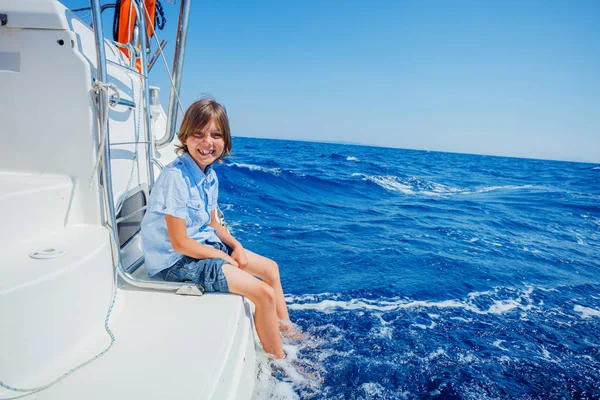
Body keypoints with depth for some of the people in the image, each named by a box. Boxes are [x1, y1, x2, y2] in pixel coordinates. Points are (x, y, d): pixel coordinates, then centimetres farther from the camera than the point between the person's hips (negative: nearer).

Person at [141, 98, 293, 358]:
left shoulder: (210, 174, 1)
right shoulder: (176, 177, -25)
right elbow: (179, 243, -24)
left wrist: (236, 246, -4)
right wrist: (225, 258, -14)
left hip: (206, 243, 9)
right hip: (178, 259, -9)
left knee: (270, 268, 14)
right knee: (264, 294, -15)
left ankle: (287, 330, 31)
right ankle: (278, 360, 8)